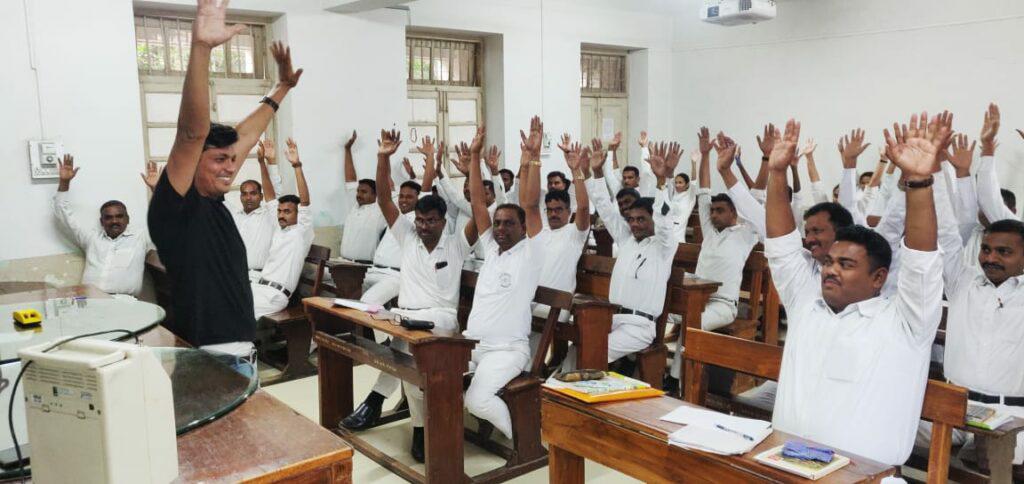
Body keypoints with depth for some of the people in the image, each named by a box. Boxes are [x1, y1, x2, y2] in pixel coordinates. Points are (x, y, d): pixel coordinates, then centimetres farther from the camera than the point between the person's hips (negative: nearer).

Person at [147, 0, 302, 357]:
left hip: (239, 348, 9)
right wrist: (201, 47, -37)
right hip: (204, 358, -9)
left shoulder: (213, 202, 8)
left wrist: (282, 88, 31)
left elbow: (246, 136, 20)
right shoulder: (175, 206, -12)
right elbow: (193, 132, -27)